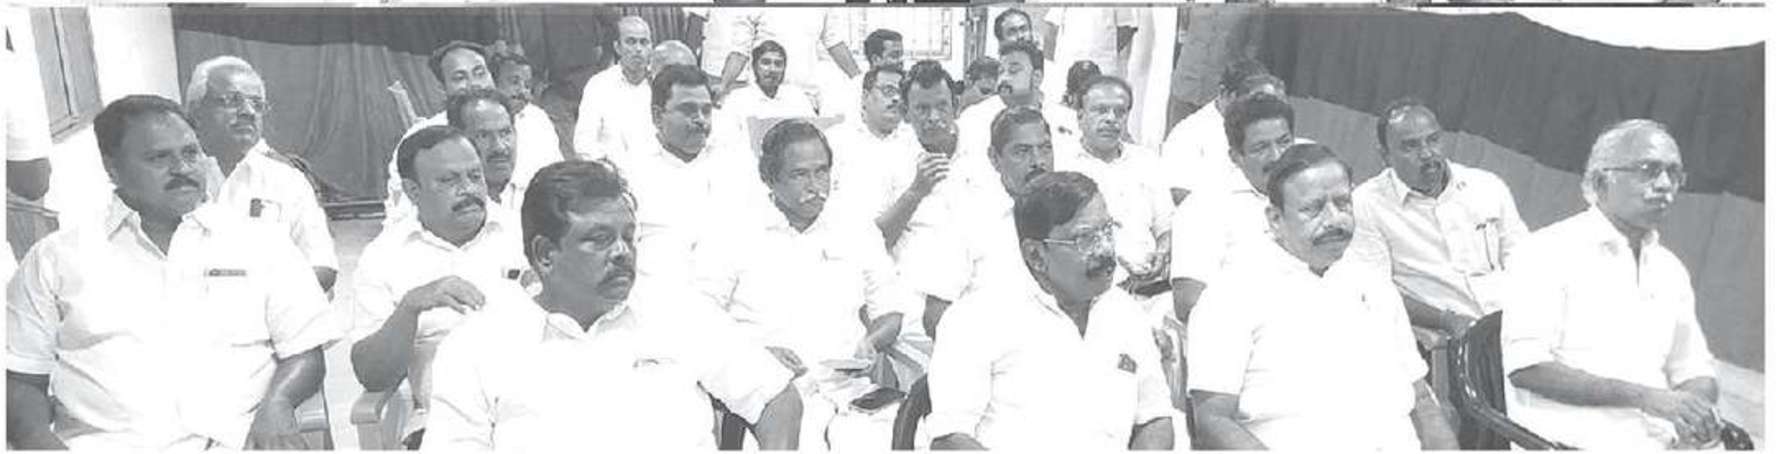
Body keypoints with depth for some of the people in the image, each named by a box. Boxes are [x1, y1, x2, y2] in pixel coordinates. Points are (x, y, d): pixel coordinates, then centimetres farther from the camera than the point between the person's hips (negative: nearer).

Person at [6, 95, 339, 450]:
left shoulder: (262, 246, 13)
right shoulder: (57, 257, 16)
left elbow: (305, 351, 10)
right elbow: (21, 379, 14)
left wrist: (277, 403, -10)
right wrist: (39, 439, -6)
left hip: (232, 439, 0)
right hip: (102, 442, 0)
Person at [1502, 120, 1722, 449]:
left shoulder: (1670, 269, 17)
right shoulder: (1549, 252, -5)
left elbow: (1694, 369, 22)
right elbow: (1524, 366, -15)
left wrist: (1695, 408, -3)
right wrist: (1645, 396, -18)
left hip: (1659, 439, 7)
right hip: (1574, 440, -7)